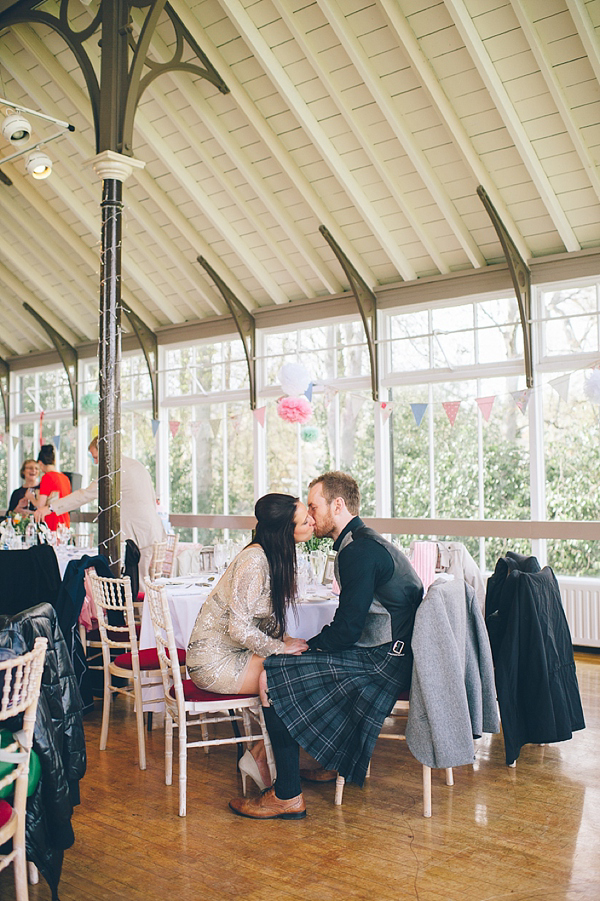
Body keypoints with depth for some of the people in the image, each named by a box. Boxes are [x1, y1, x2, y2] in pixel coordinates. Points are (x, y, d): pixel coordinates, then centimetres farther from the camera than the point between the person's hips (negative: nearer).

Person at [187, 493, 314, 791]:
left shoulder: (276, 557, 7)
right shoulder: (254, 561, -22)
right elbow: (239, 629, -26)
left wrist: (286, 640, -4)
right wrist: (282, 647, -15)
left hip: (233, 652, 9)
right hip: (216, 662, -9)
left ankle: (260, 754, 2)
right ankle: (259, 757, 2)